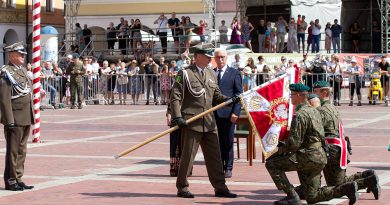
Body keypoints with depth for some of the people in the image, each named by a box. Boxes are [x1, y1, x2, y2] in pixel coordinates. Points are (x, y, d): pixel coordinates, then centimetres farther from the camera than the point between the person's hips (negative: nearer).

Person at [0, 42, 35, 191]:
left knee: (22, 150, 12)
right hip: (14, 119, -8)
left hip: (26, 119, 8)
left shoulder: (23, 70, 15)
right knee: (13, 151, -1)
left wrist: (32, 116, 18)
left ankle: (18, 179, 20)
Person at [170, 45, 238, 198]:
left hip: (209, 122, 6)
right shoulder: (185, 74, -5)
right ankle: (182, 188, 12)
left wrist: (229, 100, 0)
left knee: (214, 156, 8)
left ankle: (220, 187, 13)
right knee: (188, 156, 0)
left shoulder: (211, 74, 15)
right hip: (191, 122, -6)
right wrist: (177, 117, -19)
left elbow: (216, 96, 19)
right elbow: (175, 97, -9)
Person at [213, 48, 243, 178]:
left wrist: (235, 112, -10)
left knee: (228, 142, 2)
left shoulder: (234, 73, 3)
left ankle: (228, 168, 9)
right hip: (213, 113, 3)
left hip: (228, 113, -3)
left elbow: (239, 94, -1)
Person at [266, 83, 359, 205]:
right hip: (319, 157, 9)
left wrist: (281, 149, -1)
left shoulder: (299, 115, -14)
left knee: (271, 163, -4)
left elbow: (294, 143, -20)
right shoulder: (314, 111, 17)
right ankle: (346, 188, 2)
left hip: (307, 157, -9)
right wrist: (284, 144, 18)